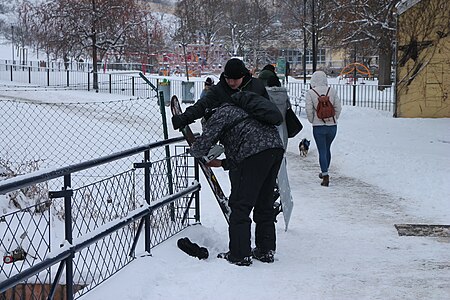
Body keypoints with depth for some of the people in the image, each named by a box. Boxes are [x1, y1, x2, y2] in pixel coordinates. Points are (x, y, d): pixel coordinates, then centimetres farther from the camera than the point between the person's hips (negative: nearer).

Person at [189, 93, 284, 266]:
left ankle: (240, 255, 2)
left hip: (256, 152, -9)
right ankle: (266, 250, 25)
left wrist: (193, 150, 21)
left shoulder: (220, 114, 8)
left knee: (240, 205, 0)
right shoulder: (237, 110, 34)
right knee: (264, 203, 19)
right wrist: (223, 163, 35)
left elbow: (202, 146, 0)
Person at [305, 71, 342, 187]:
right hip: (332, 126, 3)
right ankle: (324, 172, 34)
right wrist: (333, 119, 13)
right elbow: (338, 107, -2)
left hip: (318, 126, -3)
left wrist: (312, 121, 8)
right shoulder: (332, 91, -3)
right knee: (327, 149, 20)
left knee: (322, 151, 3)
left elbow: (309, 110, -10)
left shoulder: (310, 93, -9)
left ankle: (325, 175, -7)